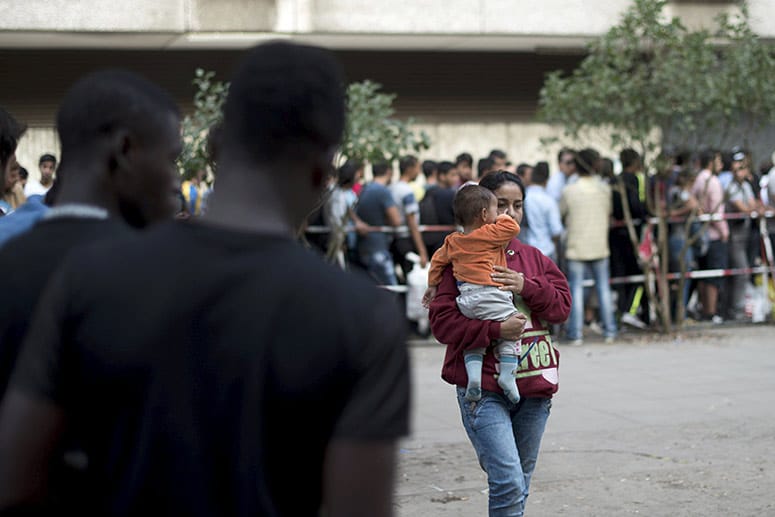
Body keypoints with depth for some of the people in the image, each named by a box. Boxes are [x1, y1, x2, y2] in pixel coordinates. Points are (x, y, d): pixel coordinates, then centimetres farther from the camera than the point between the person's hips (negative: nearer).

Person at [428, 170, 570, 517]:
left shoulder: (533, 258, 14)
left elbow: (563, 305, 6)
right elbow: (442, 322, -10)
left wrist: (528, 287, -11)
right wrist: (496, 330, -20)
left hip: (534, 388, 6)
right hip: (485, 391, -6)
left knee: (519, 485, 14)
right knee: (509, 483, -16)